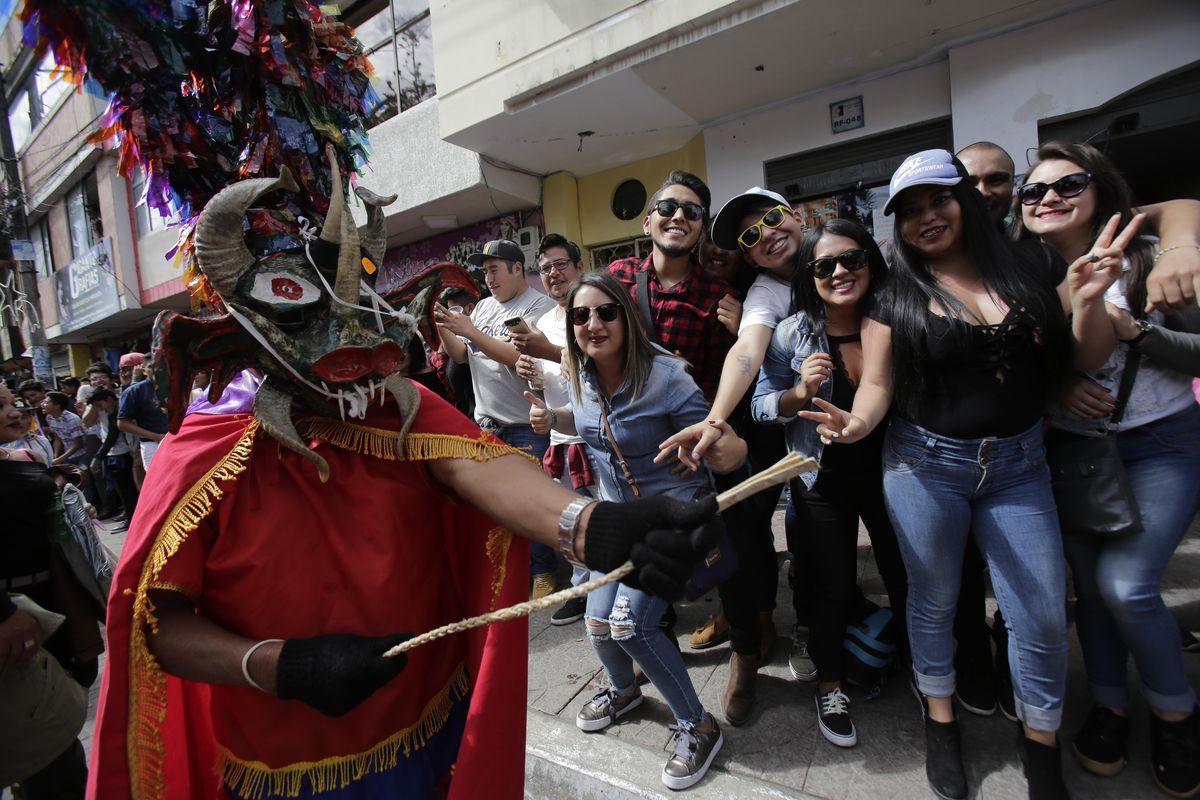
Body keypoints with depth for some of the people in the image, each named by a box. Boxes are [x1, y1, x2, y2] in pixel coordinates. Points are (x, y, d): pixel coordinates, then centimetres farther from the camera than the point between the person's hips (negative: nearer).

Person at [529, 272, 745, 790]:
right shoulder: (582, 377, -7)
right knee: (598, 624, 6)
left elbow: (724, 453, -20)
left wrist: (727, 447, -44)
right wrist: (549, 418, -6)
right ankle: (622, 690, 43)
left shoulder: (664, 377, -25)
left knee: (629, 623, -17)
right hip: (616, 514, 6)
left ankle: (698, 726, 11)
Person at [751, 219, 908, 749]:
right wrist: (800, 393, -27)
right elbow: (761, 406, -9)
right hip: (824, 480, -2)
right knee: (836, 587, 6)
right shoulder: (792, 334, -12)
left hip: (888, 470, 3)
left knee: (906, 577, 16)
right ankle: (830, 686, 32)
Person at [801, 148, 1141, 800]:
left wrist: (1087, 300, -15)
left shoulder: (1032, 266, 3)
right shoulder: (895, 296, -2)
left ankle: (1040, 744, 33)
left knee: (1043, 617, 7)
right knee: (933, 601, 12)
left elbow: (1090, 359, 4)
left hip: (1019, 464, 2)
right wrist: (857, 421, -26)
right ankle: (940, 722, 36)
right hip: (924, 464, -1)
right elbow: (877, 383, -5)